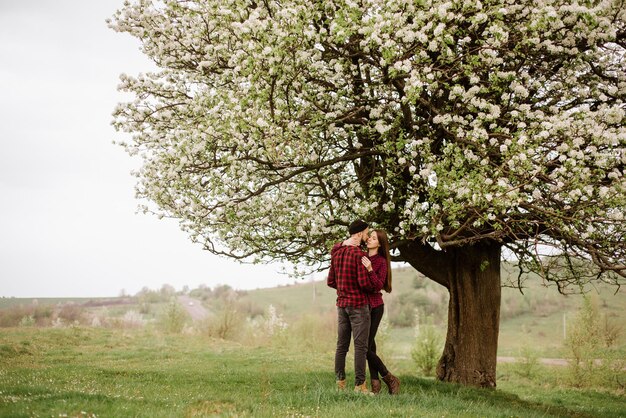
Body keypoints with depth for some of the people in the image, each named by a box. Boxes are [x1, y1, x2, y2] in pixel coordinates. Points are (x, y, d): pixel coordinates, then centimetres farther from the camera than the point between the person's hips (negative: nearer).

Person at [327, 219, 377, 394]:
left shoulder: (336, 253, 10)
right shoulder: (359, 254, -15)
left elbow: (330, 281, 14)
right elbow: (364, 282, -20)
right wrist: (374, 288, -1)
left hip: (342, 304, 8)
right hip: (358, 304, -7)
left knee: (342, 345, 11)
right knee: (360, 346, -4)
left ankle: (340, 382, 14)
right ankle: (359, 384, -5)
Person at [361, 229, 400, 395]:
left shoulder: (381, 262, -9)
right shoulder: (360, 256, 7)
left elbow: (378, 286, -19)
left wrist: (370, 269, -31)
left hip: (374, 307, -6)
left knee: (365, 348, -10)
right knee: (369, 345, 7)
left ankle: (390, 379, 6)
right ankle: (375, 383, 14)